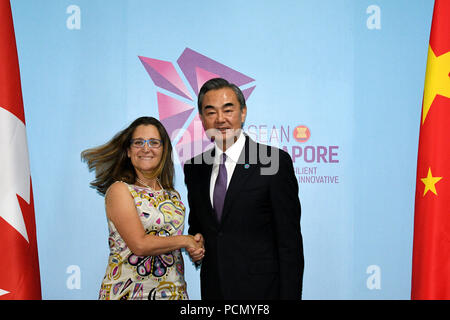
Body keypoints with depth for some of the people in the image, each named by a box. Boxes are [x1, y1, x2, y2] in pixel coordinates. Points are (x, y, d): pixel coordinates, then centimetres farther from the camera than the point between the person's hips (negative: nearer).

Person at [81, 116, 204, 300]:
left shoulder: (172, 195, 8)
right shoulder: (119, 190, -10)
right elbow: (139, 245, -19)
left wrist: (196, 249, -4)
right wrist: (185, 240, -9)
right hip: (129, 291, -5)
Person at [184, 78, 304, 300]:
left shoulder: (275, 162, -11)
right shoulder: (194, 169, 5)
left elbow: (290, 241, -11)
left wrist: (289, 295, -14)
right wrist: (194, 240, -3)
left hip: (260, 290, -4)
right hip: (212, 290, 5)